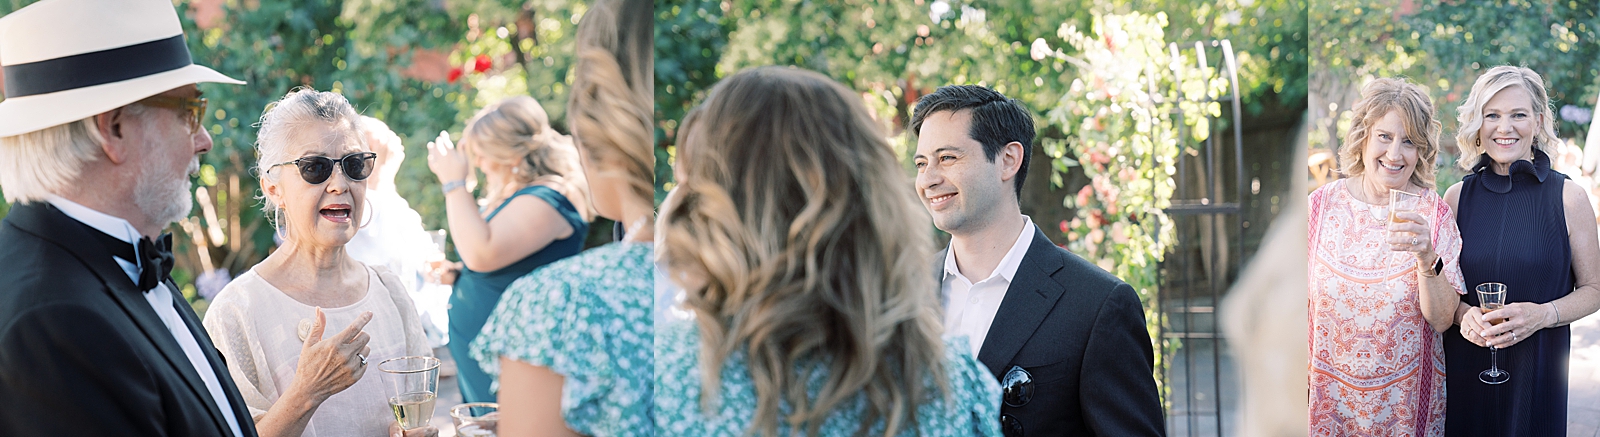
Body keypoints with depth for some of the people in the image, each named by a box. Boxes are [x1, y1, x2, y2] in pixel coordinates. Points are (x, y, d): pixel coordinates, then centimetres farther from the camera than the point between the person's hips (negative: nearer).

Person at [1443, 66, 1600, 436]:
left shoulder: (1568, 197, -3)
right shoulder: (1458, 197, 2)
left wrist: (1542, 314, -17)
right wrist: (1463, 313, -12)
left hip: (1537, 366, -1)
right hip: (1465, 364, 2)